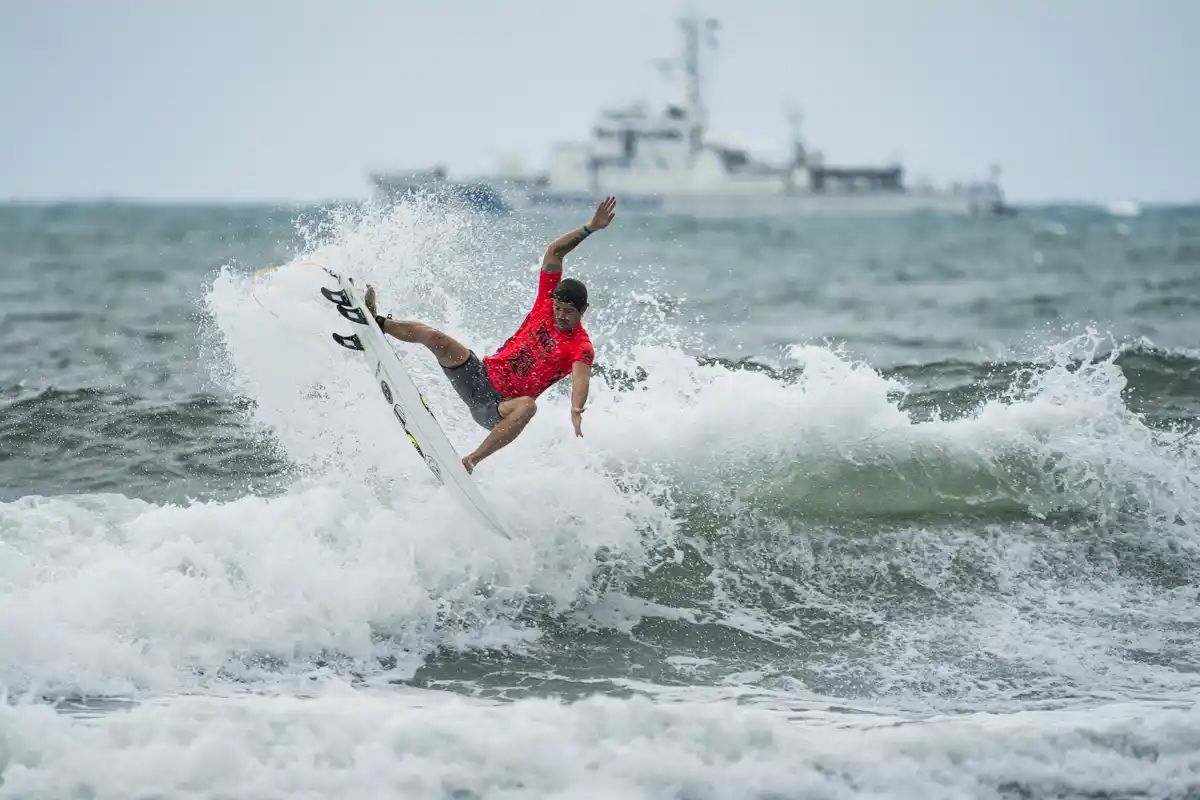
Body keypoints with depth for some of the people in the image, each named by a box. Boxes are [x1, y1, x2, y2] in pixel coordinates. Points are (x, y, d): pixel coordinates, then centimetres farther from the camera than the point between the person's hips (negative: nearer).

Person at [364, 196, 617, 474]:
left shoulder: (581, 348, -14)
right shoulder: (548, 300, 2)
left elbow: (581, 378, -34)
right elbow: (554, 251, 0)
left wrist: (576, 410, -55)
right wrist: (591, 228, -10)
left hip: (499, 405, -5)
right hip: (480, 374, 5)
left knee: (528, 406, -41)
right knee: (434, 337, -14)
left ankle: (472, 461, -43)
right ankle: (377, 324, 8)